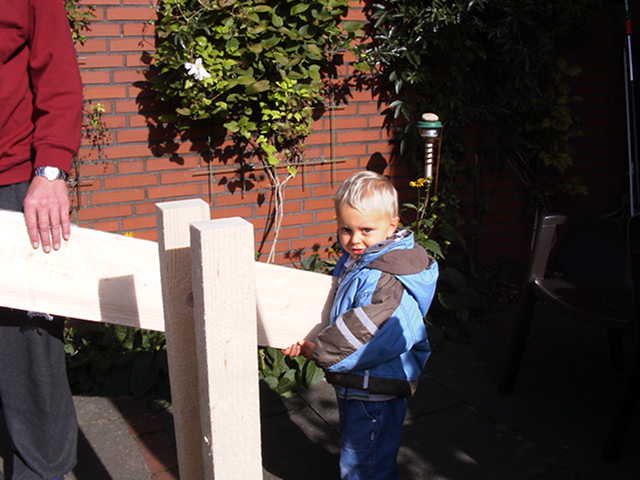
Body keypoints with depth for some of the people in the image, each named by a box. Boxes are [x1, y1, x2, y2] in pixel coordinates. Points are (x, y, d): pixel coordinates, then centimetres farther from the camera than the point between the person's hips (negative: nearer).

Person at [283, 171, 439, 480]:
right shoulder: (356, 261, 2)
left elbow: (363, 336, -32)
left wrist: (318, 350, -21)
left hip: (375, 391, -10)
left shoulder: (384, 281, -30)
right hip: (355, 383, 10)